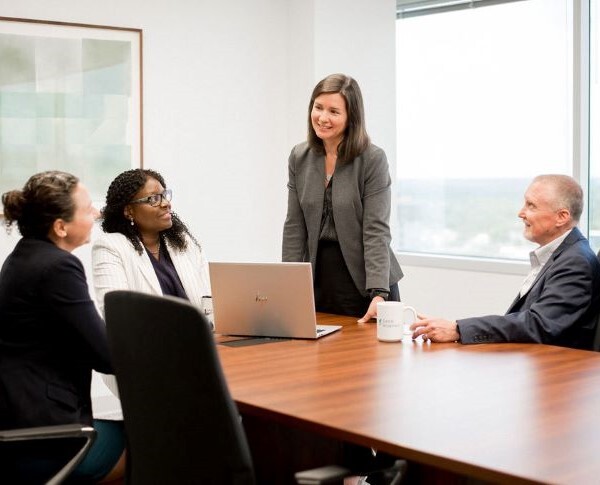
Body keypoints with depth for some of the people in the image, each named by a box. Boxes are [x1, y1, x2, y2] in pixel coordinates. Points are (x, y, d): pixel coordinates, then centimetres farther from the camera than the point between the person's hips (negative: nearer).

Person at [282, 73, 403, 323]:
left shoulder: (373, 159, -12)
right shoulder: (299, 157, 3)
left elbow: (376, 230, -16)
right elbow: (295, 227, 4)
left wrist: (378, 293, -25)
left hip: (364, 281, -4)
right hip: (318, 278, 4)